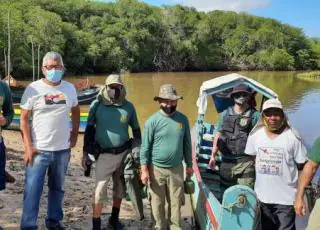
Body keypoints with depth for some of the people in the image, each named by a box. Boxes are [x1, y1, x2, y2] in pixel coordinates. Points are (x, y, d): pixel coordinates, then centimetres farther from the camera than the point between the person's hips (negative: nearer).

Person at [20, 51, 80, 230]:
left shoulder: (70, 88, 3)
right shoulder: (33, 88, -8)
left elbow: (76, 112, 18)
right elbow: (24, 119, -6)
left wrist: (75, 135, 8)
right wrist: (28, 146, -12)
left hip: (63, 149, 4)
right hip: (39, 149, -4)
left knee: (57, 188, 17)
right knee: (32, 191, -3)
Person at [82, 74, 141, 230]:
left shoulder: (128, 106, -1)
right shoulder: (97, 105, -6)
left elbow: (136, 129, 10)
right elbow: (89, 129, 1)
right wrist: (85, 152, -1)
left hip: (124, 153, 3)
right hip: (105, 154, -3)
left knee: (120, 187, 16)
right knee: (100, 190, -5)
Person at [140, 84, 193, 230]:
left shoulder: (183, 119, 0)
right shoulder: (152, 121, -10)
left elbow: (187, 144, 9)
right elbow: (145, 147, -8)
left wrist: (189, 165, 11)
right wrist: (144, 170, -10)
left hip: (177, 168, 2)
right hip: (156, 169, -2)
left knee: (176, 201, 12)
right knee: (158, 202, 11)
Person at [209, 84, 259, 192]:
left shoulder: (255, 115, -2)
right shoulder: (225, 114, 8)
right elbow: (218, 135, 11)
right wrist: (213, 155, 9)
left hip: (246, 162, -3)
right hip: (227, 160, 3)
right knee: (225, 191, 15)